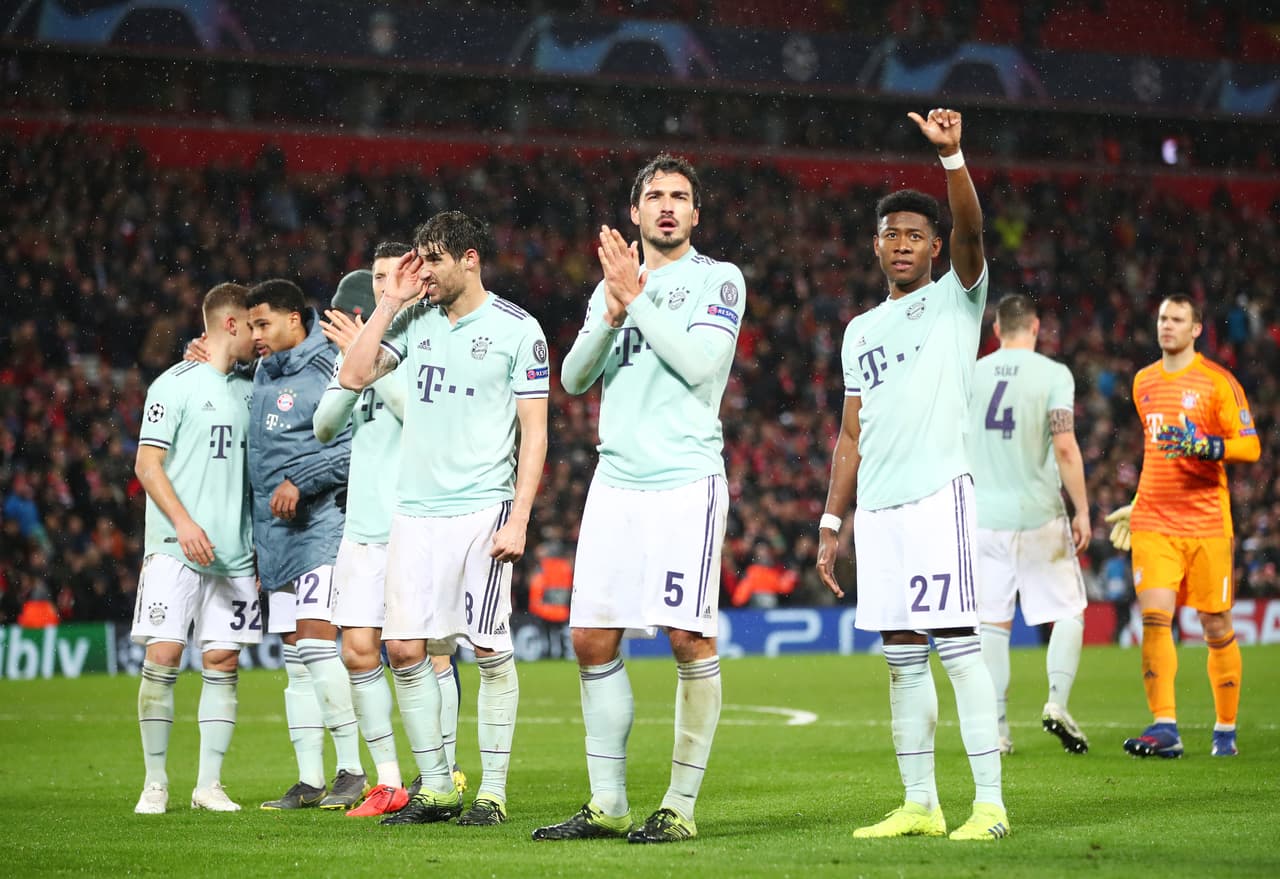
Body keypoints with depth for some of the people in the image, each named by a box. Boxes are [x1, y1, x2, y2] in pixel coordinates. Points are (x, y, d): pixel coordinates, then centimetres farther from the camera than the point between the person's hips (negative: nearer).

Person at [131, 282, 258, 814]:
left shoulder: (248, 389, 16)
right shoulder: (177, 384, -2)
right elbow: (147, 465, -6)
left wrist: (260, 542, 15)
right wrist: (183, 523, -19)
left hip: (234, 551, 5)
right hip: (175, 549, -5)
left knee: (222, 663, 1)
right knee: (163, 656, -8)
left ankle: (209, 784, 6)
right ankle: (155, 782, 1)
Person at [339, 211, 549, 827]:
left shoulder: (517, 329, -2)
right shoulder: (416, 320, 13)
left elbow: (534, 432, -3)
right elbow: (353, 376, 6)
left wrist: (519, 519, -11)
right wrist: (391, 301, 4)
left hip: (483, 510, -5)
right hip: (416, 510, 5)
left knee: (490, 651, -5)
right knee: (405, 649, 0)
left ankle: (493, 791, 3)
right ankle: (435, 788, 9)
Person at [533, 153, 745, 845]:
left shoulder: (718, 280, 3)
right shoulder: (613, 284, 18)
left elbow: (699, 363, -12)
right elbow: (573, 378, 9)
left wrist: (638, 299, -10)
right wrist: (612, 313, -7)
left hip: (686, 480, -5)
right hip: (616, 481, 6)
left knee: (689, 640, -9)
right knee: (592, 639, 2)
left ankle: (681, 806, -3)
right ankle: (607, 805, 9)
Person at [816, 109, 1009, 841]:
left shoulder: (957, 299, 5)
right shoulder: (861, 330, 20)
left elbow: (970, 231, -15)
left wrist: (952, 156, -30)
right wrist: (832, 521, 13)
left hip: (938, 494, -6)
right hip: (876, 506, 6)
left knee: (957, 644, -11)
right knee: (903, 658, 7)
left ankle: (990, 803, -11)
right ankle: (921, 805, 11)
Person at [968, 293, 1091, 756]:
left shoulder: (970, 375, 6)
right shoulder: (1053, 374, -5)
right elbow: (1065, 448, -12)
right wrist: (1082, 510, -6)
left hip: (984, 516, 3)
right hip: (1040, 514, -3)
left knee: (992, 622, 6)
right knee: (1068, 612, 10)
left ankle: (996, 727, 3)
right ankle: (1057, 701, -8)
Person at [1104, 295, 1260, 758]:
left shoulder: (1217, 381, -2)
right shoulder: (1144, 382, 15)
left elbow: (1250, 445, -6)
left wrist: (1206, 446, -23)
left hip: (1207, 523, -3)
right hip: (1154, 523, 4)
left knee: (1216, 627, 3)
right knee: (1154, 619, -12)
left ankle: (1225, 730, 15)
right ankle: (1164, 728, -16)